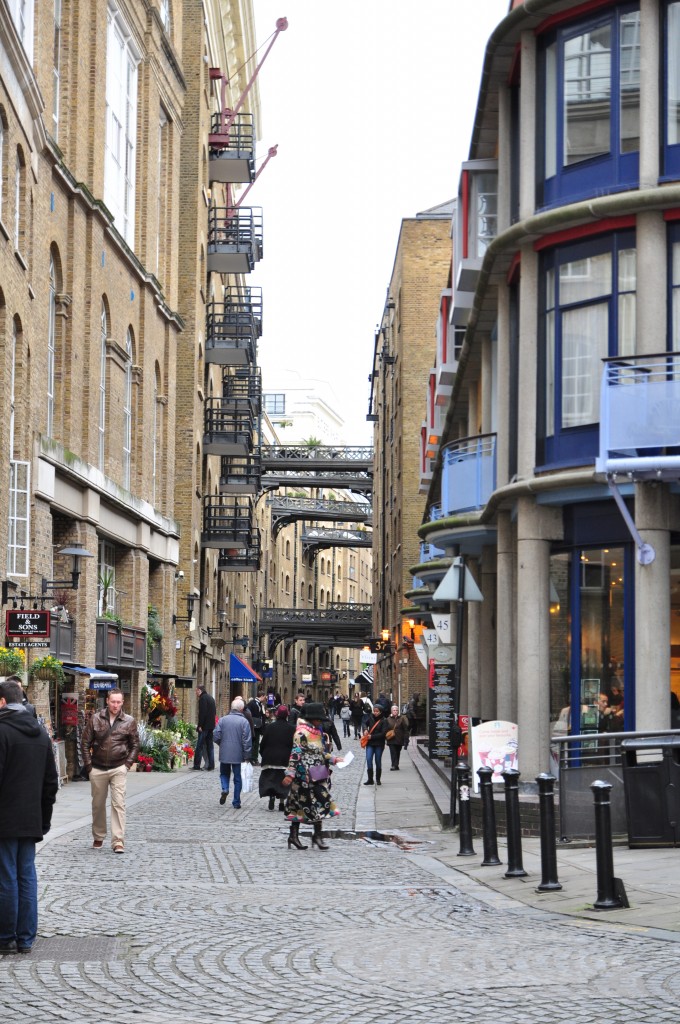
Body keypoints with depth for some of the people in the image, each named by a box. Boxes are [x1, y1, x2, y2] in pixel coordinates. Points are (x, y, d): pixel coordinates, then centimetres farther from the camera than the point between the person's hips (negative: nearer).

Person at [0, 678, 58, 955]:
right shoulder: (41, 733, 11)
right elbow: (51, 781, 15)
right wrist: (44, 817, 19)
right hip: (31, 822, 7)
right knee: (27, 876, 10)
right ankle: (25, 939, 13)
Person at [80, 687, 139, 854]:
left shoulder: (129, 721, 1)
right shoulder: (96, 719, 1)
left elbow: (135, 745, 8)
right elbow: (85, 743, 5)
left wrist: (128, 764, -1)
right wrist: (89, 765, 0)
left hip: (118, 769, -1)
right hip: (98, 769, 2)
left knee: (118, 804, -10)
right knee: (98, 804, 11)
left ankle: (118, 841, -11)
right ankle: (98, 838, 27)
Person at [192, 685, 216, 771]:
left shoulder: (203, 698, -11)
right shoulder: (211, 698, 17)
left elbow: (202, 713, -19)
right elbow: (215, 711, 20)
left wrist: (200, 725, -18)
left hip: (204, 726, -8)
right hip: (211, 726, 8)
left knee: (199, 746, -5)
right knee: (210, 746, 9)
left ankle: (196, 766, -6)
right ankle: (211, 766, 7)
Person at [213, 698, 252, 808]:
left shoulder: (223, 719, -2)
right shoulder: (244, 721, -9)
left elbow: (216, 736, -3)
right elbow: (247, 740, -11)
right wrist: (247, 756, -5)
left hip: (224, 754, 2)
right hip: (238, 754, -1)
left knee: (224, 773, 21)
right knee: (238, 778, 9)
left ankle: (225, 789, -7)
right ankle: (236, 802, 12)